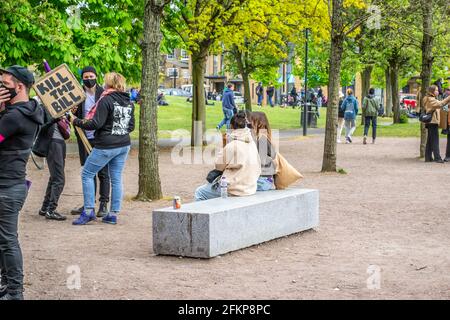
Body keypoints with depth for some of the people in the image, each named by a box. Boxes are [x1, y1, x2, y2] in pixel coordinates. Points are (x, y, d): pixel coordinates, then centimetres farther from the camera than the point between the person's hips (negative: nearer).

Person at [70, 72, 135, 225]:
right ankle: (113, 214, 11)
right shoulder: (129, 102, 9)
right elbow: (131, 126, 15)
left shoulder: (106, 100, -14)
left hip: (106, 146, -7)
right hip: (124, 145, 7)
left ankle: (88, 211, 0)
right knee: (116, 178, 10)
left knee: (87, 174, 4)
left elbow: (96, 123, -17)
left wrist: (76, 121, -6)